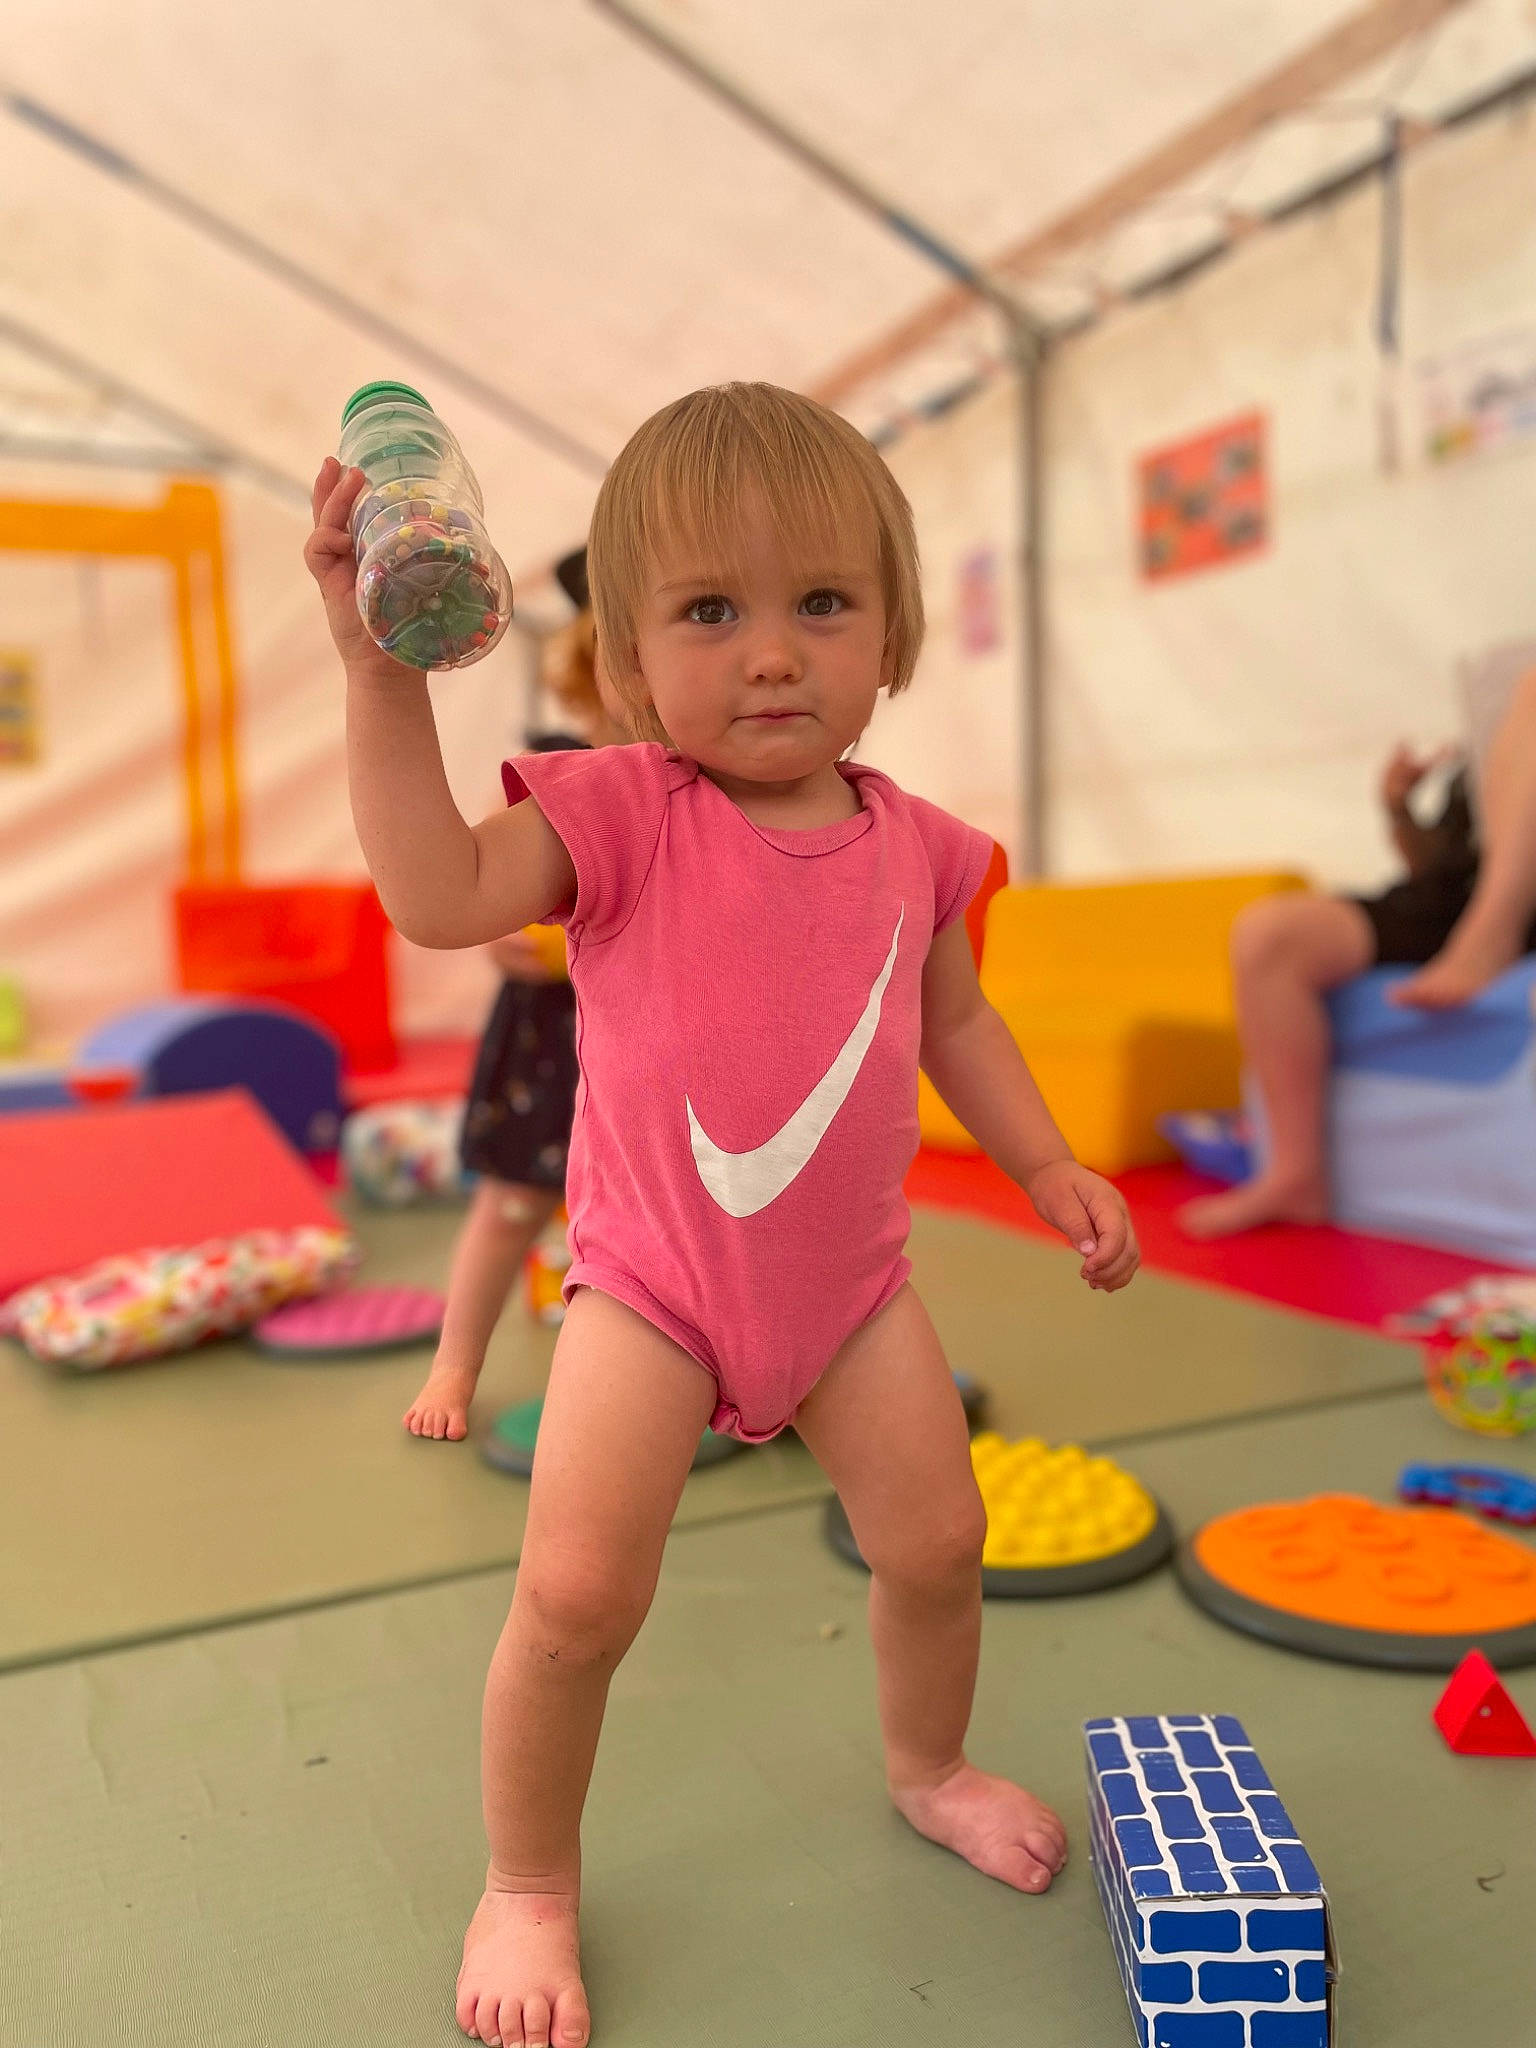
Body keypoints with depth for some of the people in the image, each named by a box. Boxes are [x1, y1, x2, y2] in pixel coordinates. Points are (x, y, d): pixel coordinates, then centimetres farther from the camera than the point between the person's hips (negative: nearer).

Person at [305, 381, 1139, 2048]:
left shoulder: (910, 842, -1)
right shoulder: (623, 811, -13)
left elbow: (954, 1020, 13)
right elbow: (438, 894, -27)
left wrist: (1049, 1167, 8)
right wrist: (382, 669, -32)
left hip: (848, 1274, 4)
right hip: (651, 1279, -3)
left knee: (937, 1539, 13)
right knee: (576, 1592, -7)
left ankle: (928, 1766, 47)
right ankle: (526, 1885, 23)